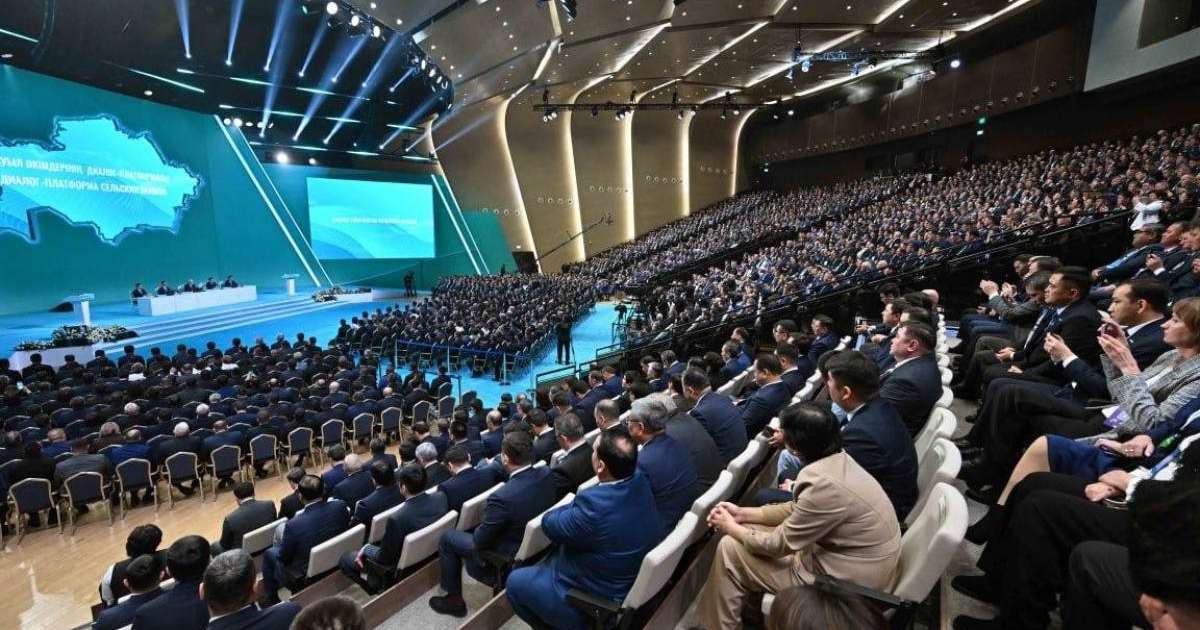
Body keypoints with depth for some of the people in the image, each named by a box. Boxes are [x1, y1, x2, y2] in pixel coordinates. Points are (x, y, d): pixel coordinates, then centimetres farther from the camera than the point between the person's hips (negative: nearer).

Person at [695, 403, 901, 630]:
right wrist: (743, 514, 5)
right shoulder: (836, 459, -4)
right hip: (851, 559, 8)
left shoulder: (824, 484, -32)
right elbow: (796, 510, 9)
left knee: (730, 549, -4)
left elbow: (778, 545, -19)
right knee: (750, 531, 12)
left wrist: (731, 528, -3)